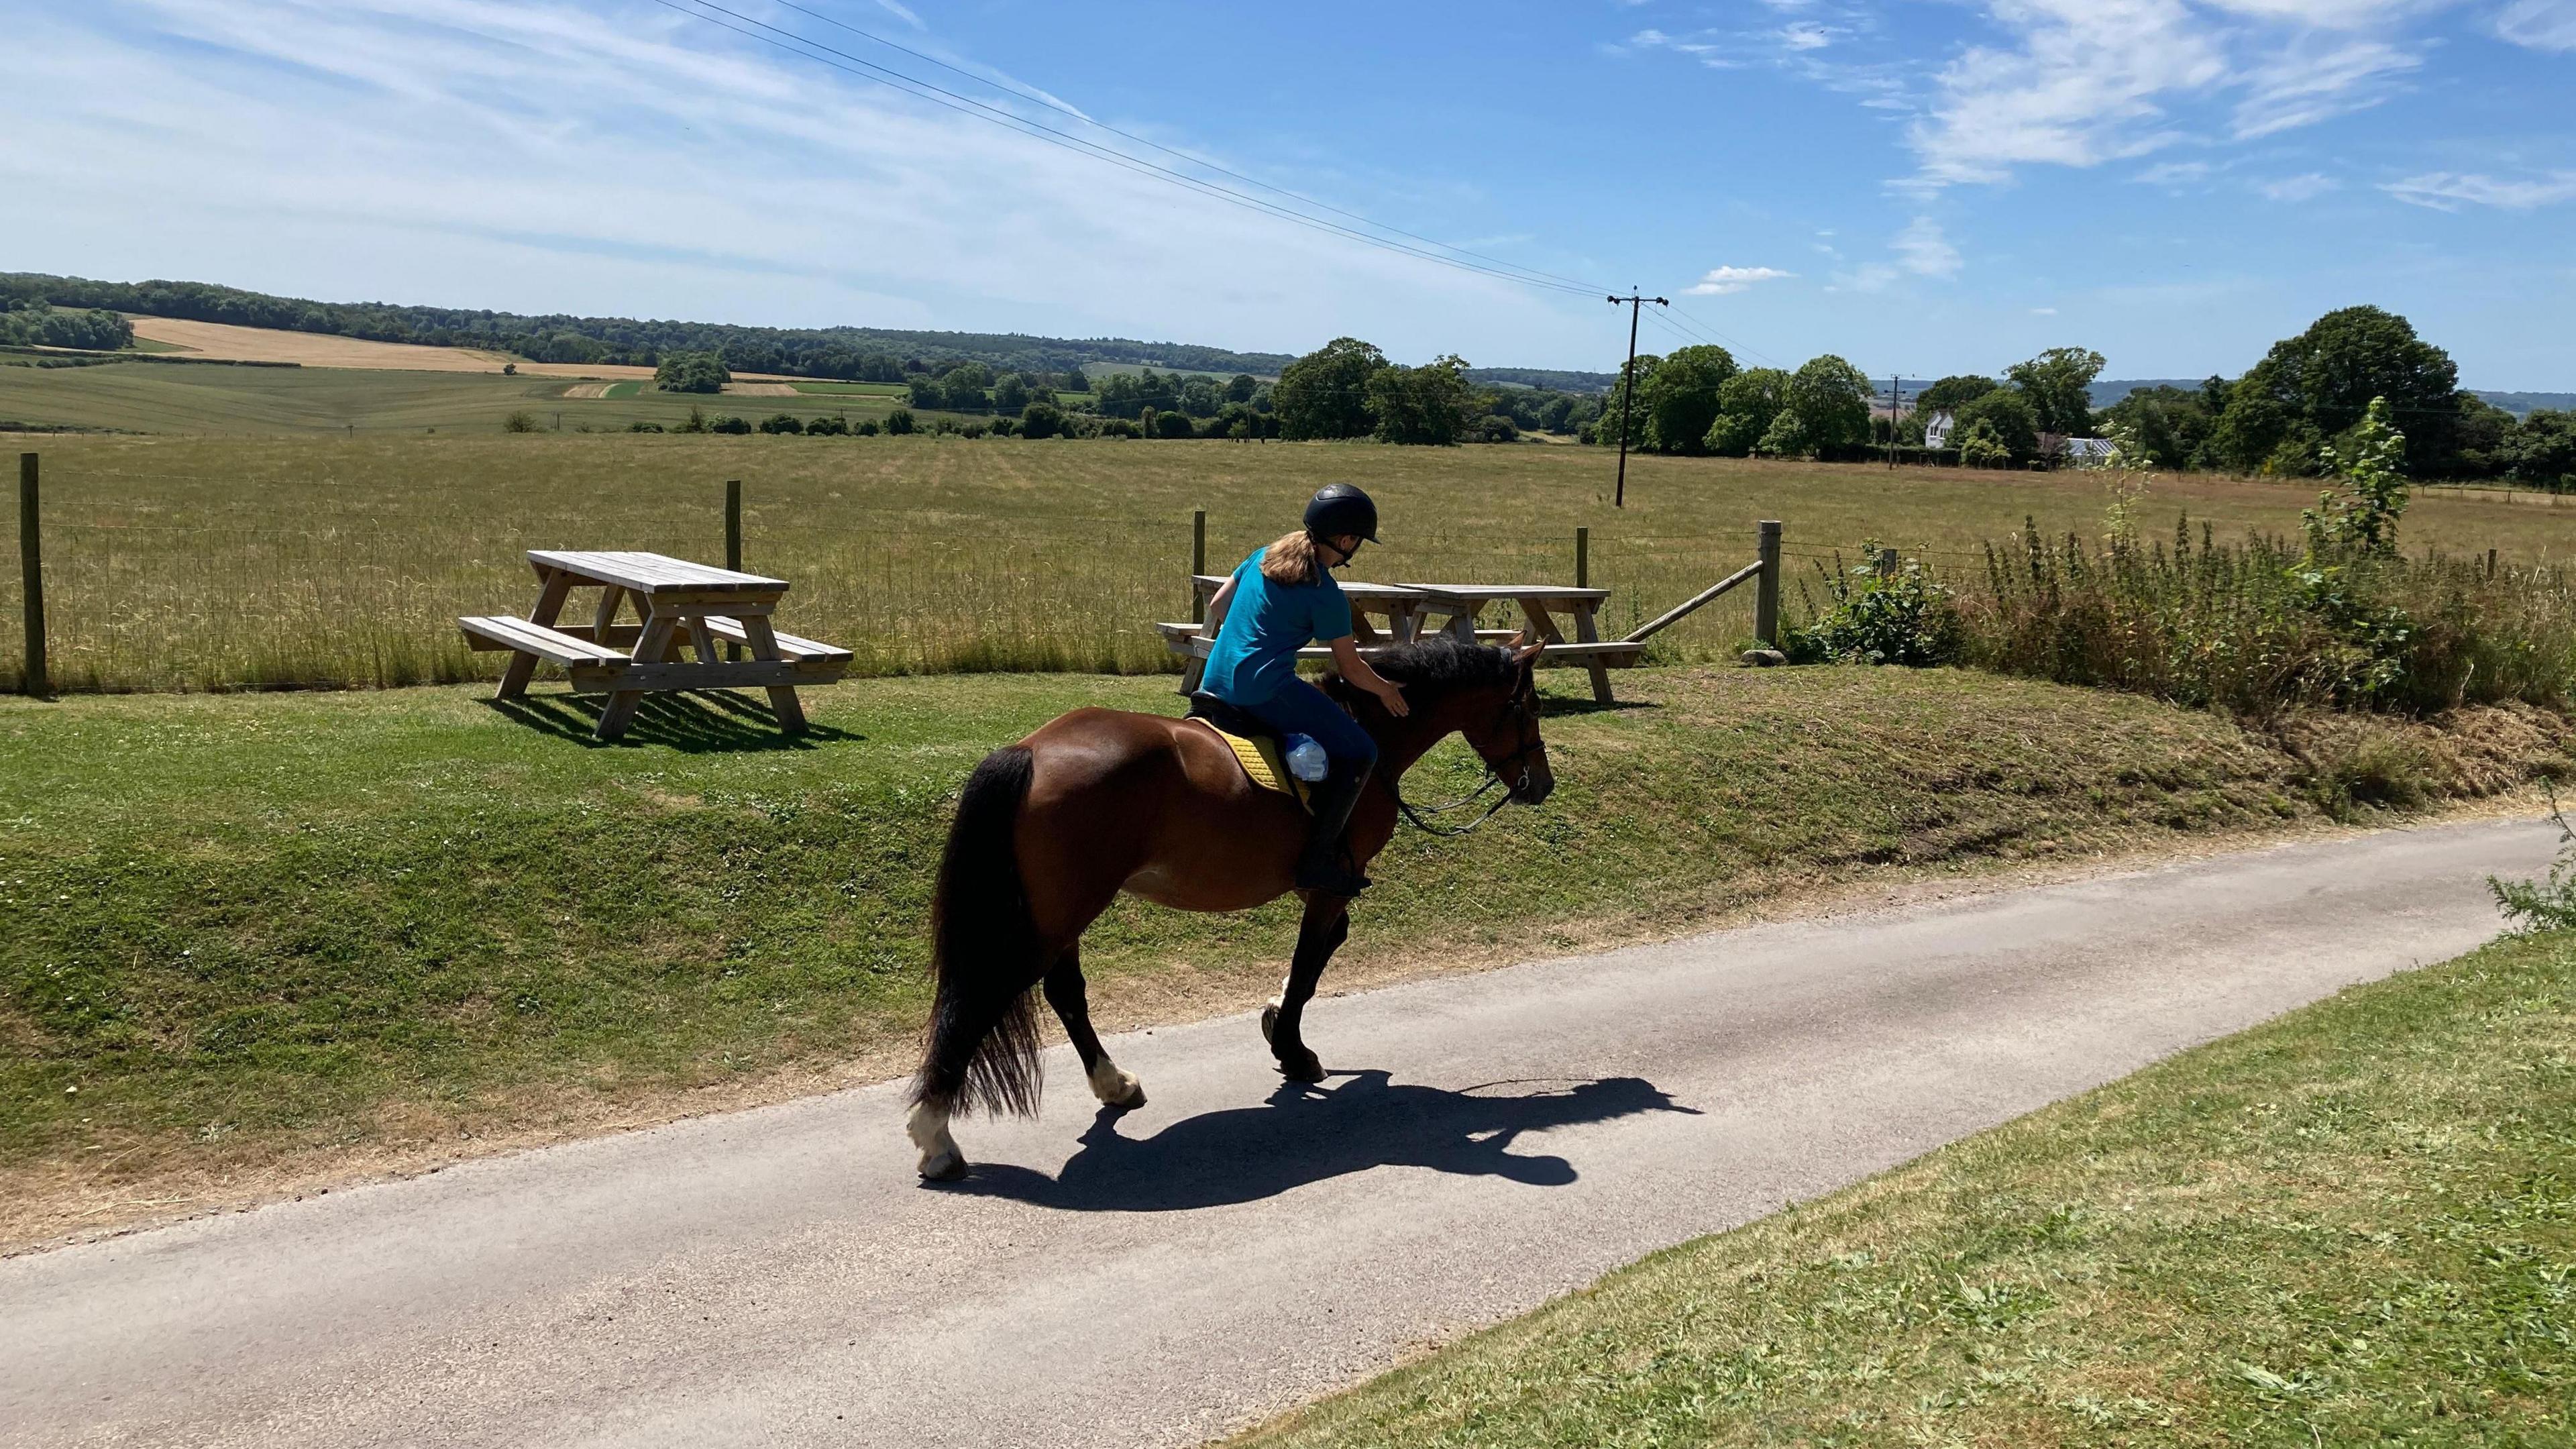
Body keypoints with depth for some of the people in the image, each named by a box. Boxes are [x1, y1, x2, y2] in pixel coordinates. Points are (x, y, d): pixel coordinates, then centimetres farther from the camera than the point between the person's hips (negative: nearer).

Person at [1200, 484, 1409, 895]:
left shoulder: (1263, 556, 13)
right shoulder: (1326, 595, -7)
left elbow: (1216, 607, 22)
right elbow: (1350, 668, -1)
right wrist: (1385, 690, 17)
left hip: (1215, 683, 9)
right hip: (1266, 689, -8)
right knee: (1360, 752, -4)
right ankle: (1318, 858, -10)